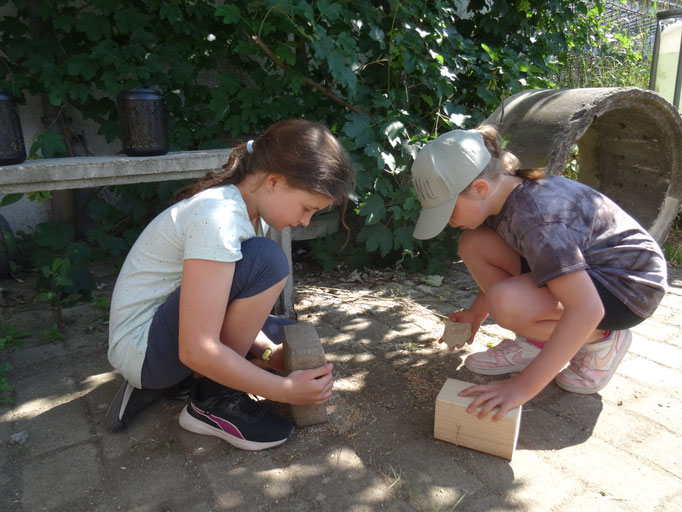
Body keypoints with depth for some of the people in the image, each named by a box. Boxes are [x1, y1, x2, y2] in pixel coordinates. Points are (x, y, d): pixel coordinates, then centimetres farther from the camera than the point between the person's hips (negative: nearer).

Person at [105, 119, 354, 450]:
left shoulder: (252, 210, 2)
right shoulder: (218, 217, -28)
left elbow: (229, 308, 5)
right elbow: (197, 350, -31)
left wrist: (270, 353, -10)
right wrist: (285, 390, -22)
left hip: (174, 330, 10)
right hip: (142, 348, -10)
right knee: (266, 261, -27)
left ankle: (170, 381, 9)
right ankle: (213, 400, -9)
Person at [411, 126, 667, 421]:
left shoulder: (535, 216, -33)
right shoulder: (501, 195, -6)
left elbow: (586, 309, -38)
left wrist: (525, 385, -37)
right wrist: (476, 313, 17)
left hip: (628, 284, -8)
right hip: (582, 265, 9)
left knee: (505, 304, -33)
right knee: (473, 245, -7)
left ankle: (602, 339, -5)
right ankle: (536, 342, 3)